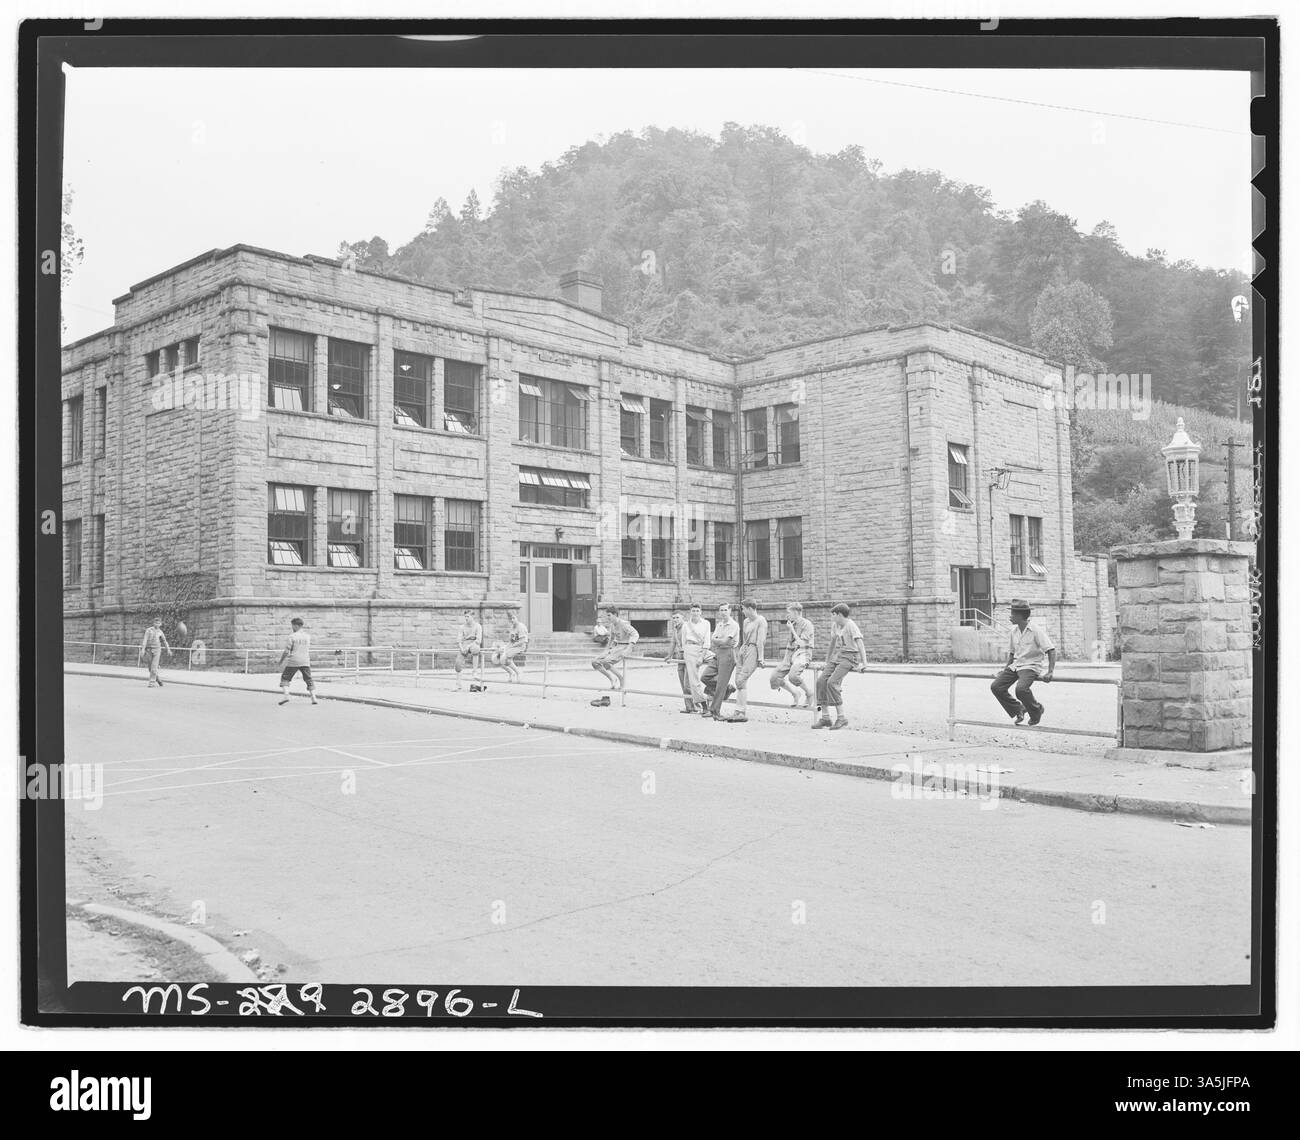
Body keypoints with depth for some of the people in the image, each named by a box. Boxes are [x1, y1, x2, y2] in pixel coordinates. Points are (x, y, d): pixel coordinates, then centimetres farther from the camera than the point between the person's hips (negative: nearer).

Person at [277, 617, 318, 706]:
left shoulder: (292, 636, -7)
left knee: (285, 678, 9)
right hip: (305, 662, 4)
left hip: (293, 662, -4)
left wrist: (280, 662, 3)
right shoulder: (308, 636, 7)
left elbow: (286, 651, -7)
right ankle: (314, 698, 1)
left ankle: (286, 695, -7)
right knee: (309, 679, 10)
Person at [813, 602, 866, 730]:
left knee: (832, 682, -23)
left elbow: (859, 643, -22)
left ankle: (841, 718, -16)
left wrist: (864, 663, -31)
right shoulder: (835, 625, 11)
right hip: (837, 657, 8)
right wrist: (827, 662, 29)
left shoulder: (851, 625, -13)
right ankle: (825, 718, 0)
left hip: (849, 657, -8)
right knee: (821, 681, -6)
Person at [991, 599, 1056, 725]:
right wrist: (1006, 668, 13)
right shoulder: (1014, 631, 7)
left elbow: (1051, 651, -17)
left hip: (1032, 666, -7)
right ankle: (1018, 710, 9)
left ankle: (1037, 710, -2)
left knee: (1021, 689, -33)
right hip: (1016, 665, 7)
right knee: (996, 686, -9)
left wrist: (1050, 672, -26)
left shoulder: (1036, 631, -14)